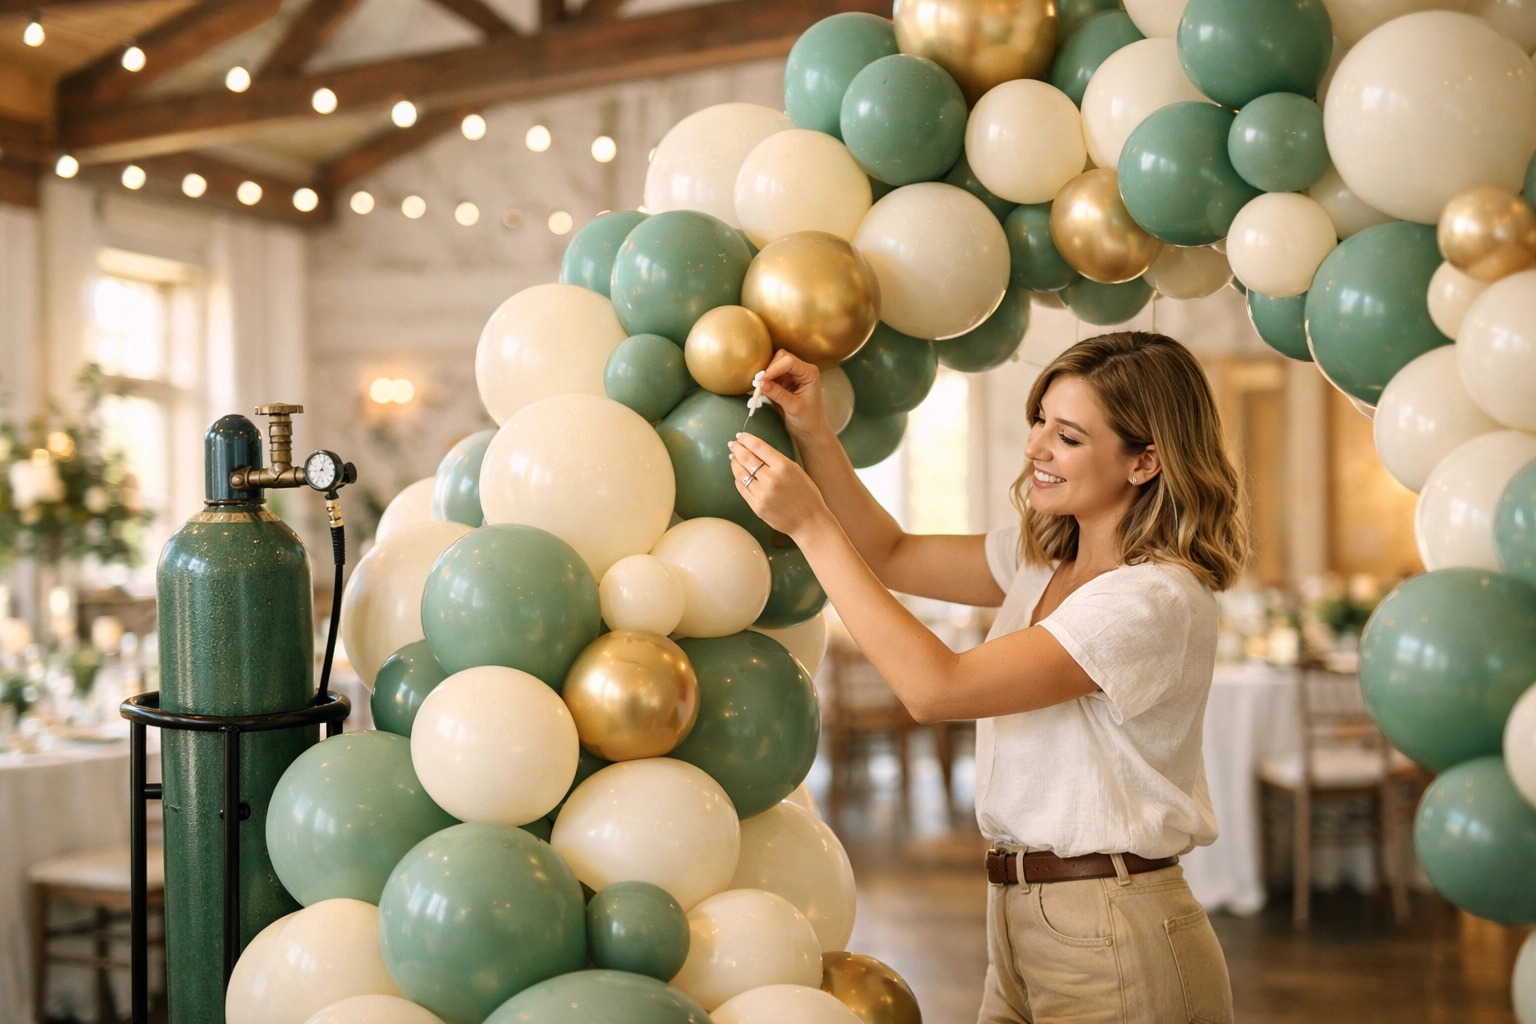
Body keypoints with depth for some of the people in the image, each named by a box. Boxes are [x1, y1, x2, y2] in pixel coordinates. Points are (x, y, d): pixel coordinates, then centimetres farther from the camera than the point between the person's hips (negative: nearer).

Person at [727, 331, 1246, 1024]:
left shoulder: (1157, 599, -21)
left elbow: (934, 687, -24)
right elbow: (894, 557, 16)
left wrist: (809, 524, -21)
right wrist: (811, 431, 2)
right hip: (1018, 923, 8)